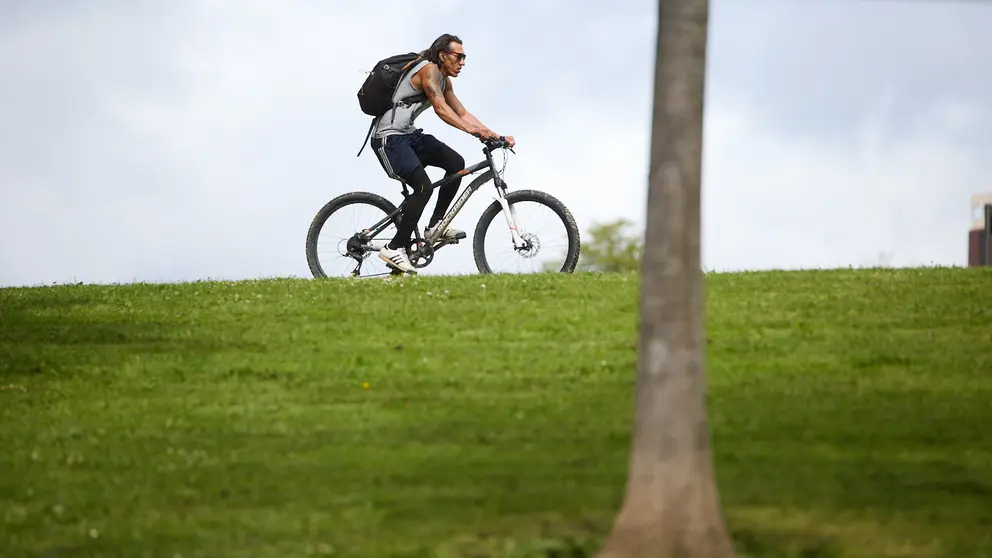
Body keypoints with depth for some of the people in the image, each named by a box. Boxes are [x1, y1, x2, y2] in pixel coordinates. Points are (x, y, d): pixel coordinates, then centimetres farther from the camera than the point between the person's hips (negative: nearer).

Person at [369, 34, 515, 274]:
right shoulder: (429, 69, -15)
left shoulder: (444, 80, 14)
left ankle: (434, 227, 5)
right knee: (424, 187, -22)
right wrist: (473, 130, -38)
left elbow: (462, 114, 15)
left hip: (409, 135, 10)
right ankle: (394, 248, -17)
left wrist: (496, 136, 5)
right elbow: (440, 108, -28)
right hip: (389, 137, -10)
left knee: (456, 163, -1)